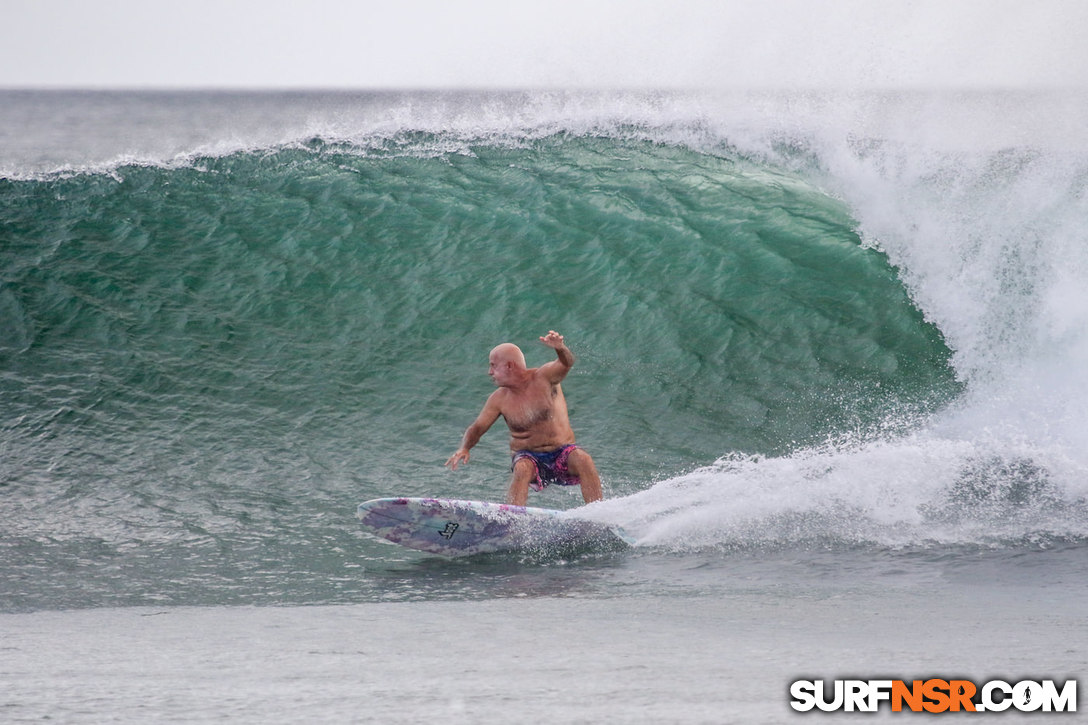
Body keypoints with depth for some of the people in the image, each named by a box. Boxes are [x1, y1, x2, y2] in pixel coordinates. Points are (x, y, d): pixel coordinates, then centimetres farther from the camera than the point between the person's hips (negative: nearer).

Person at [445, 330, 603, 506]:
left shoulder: (543, 378, -8)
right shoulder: (499, 399, 0)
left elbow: (566, 363, -26)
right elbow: (477, 428, 5)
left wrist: (560, 348, -51)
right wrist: (464, 448, -17)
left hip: (562, 453, -1)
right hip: (528, 457, 1)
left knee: (582, 459, -31)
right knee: (522, 468, -33)